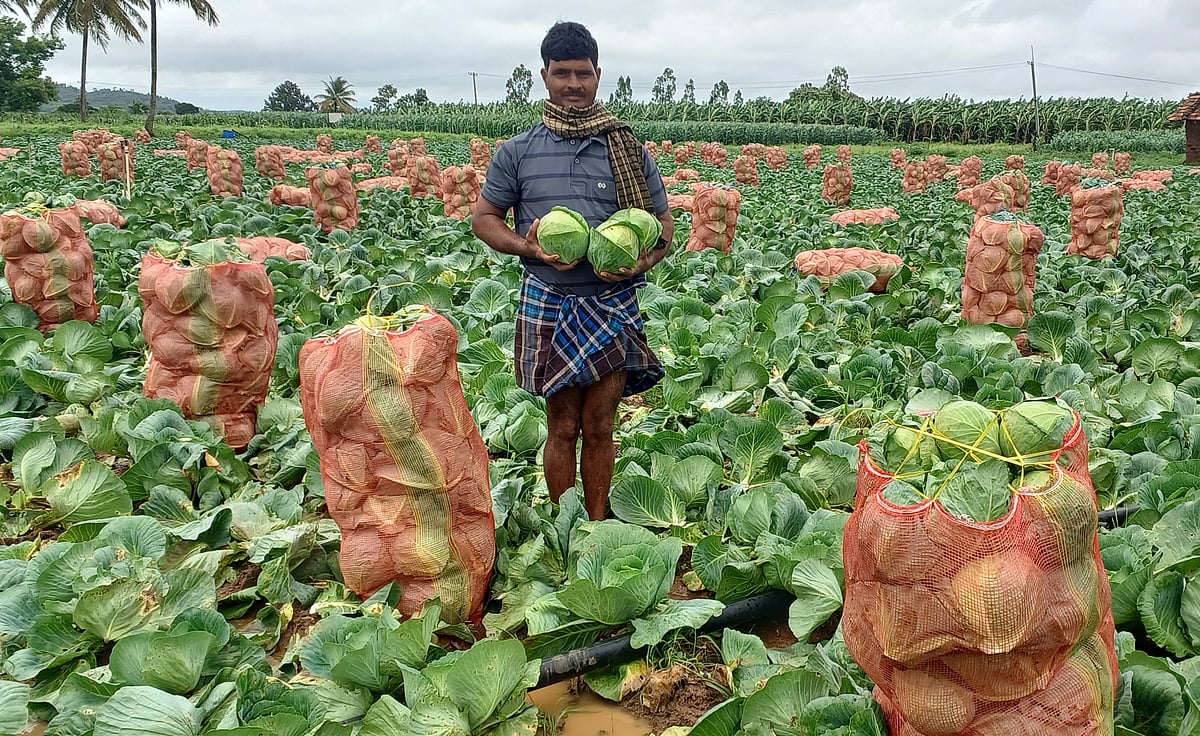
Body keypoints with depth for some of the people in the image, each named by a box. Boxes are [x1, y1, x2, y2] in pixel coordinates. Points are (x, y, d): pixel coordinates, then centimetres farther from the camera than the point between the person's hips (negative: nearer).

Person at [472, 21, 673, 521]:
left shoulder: (630, 151, 4)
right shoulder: (518, 152, 2)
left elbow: (663, 223, 9)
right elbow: (483, 218, 9)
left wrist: (643, 262, -12)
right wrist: (528, 247, -11)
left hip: (613, 305, 1)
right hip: (548, 305, 0)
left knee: (600, 428, 7)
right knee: (562, 428, 6)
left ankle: (597, 528, 22)